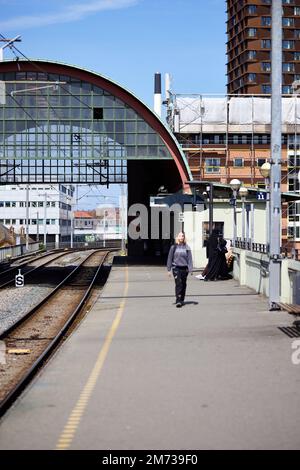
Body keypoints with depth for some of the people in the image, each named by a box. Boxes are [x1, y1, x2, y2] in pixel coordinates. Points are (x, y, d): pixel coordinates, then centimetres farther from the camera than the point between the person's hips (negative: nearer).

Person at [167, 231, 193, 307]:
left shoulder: (187, 247, 5)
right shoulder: (173, 247, 3)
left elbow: (189, 258, 2)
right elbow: (170, 258, 6)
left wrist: (190, 269, -8)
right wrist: (169, 269, 3)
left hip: (184, 268, 2)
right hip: (176, 268, -2)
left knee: (183, 284, 9)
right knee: (178, 284, -13)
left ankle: (182, 300, 22)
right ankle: (178, 301, -14)